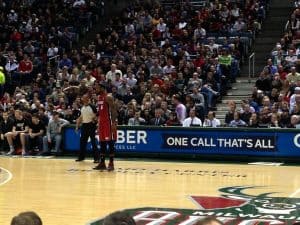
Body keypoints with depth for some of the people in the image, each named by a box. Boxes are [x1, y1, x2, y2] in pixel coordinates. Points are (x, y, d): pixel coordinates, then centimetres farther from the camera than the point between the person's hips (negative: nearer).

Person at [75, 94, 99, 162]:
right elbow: (81, 117, 17)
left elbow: (96, 116, -9)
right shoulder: (82, 108, 9)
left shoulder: (92, 107, -11)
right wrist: (77, 126, 14)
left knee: (93, 142, -5)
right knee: (82, 141, 10)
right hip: (84, 125, 6)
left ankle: (96, 158, -2)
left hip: (91, 125, -6)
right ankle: (81, 157, 21)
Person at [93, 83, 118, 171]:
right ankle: (102, 163, 14)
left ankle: (111, 163, -2)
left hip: (108, 122, -9)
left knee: (110, 143, -5)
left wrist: (113, 123, -24)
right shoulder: (99, 97, 14)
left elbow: (113, 110, -18)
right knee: (102, 143, 9)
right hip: (101, 122, 9)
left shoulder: (109, 97, -13)